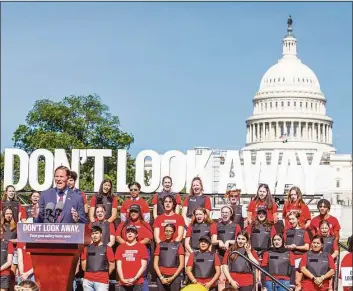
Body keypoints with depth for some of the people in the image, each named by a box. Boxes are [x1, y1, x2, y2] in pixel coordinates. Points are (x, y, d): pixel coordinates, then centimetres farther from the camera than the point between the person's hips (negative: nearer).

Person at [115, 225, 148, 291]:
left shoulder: (142, 247, 5)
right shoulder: (120, 248, 11)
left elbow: (143, 265, 0)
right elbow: (119, 266, 7)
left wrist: (135, 278, -9)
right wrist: (122, 279, -6)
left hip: (137, 283, -2)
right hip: (123, 283, 2)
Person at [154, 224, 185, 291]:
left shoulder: (178, 245, 6)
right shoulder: (160, 245, 10)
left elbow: (181, 264, 2)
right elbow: (155, 264, 8)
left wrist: (173, 277, -5)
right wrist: (161, 277, -3)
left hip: (175, 277, -1)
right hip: (161, 277, 2)